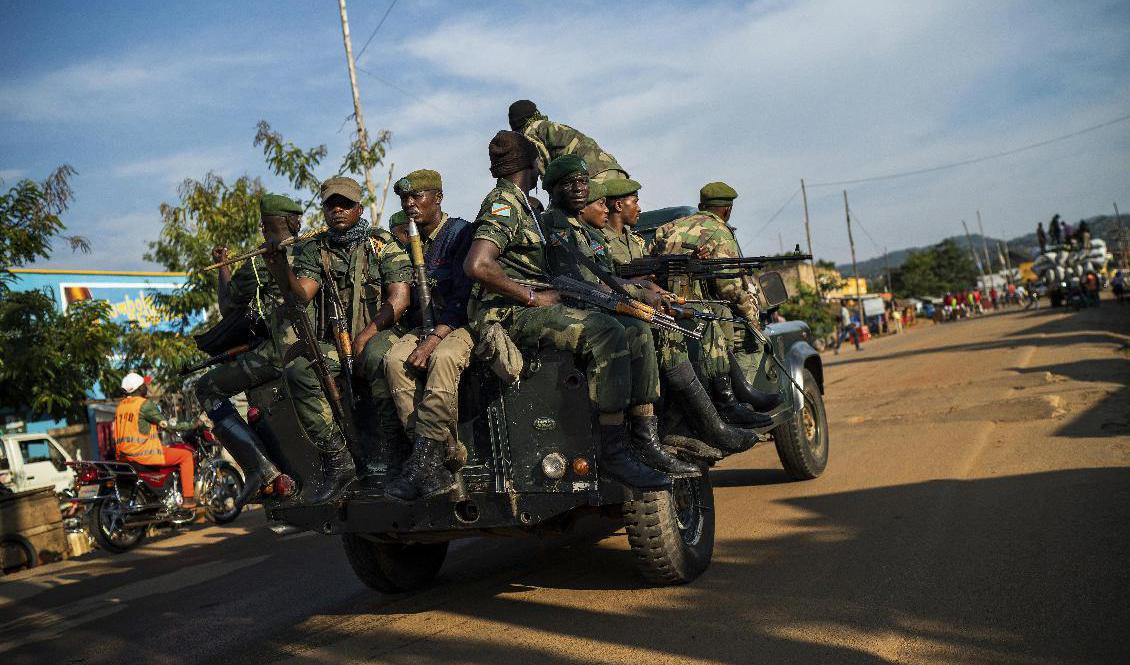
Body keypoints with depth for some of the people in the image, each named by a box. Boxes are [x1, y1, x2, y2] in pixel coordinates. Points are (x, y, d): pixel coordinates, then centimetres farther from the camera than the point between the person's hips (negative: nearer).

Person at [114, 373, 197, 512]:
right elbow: (164, 424, -10)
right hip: (142, 453, -9)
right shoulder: (145, 403, -13)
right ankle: (188, 499, -9)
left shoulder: (120, 405, 13)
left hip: (123, 455, 9)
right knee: (186, 455, -3)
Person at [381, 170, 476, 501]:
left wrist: (434, 339, -24)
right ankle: (443, 458, -31)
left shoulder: (461, 232, -4)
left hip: (460, 325, -5)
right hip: (420, 328, 5)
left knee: (443, 357, -38)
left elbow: (464, 297, -15)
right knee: (395, 360, -27)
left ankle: (422, 464, -38)